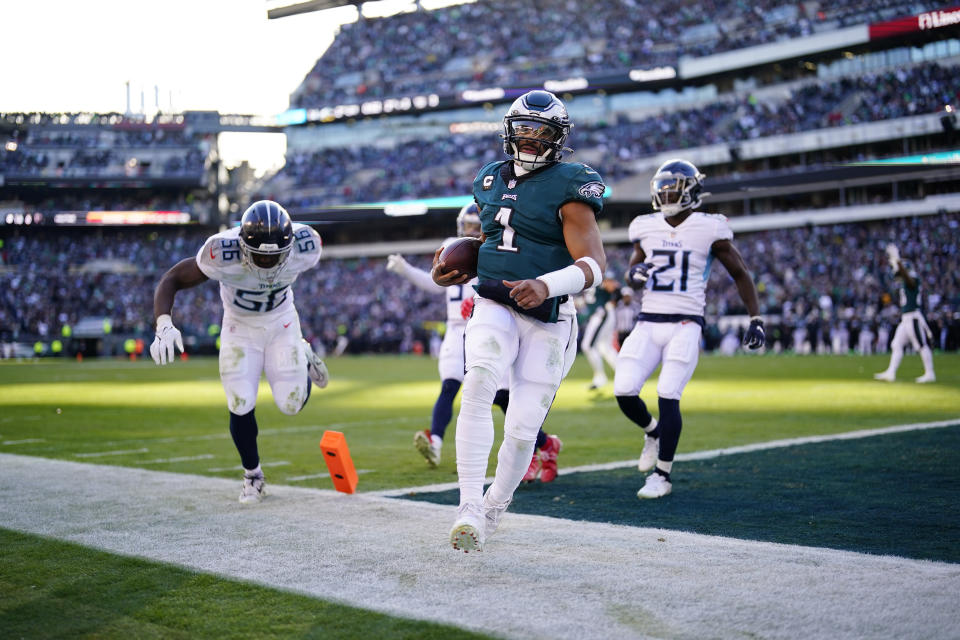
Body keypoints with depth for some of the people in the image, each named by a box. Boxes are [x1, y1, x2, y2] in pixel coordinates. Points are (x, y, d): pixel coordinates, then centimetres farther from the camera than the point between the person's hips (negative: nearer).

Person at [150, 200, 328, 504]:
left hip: (282, 323, 1)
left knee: (291, 404, -5)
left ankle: (303, 357, 30)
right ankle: (252, 475, 15)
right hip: (240, 328, -1)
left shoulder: (304, 248, -28)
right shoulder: (223, 253, -36)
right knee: (241, 405, -12)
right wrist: (164, 325, -45)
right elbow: (171, 280, -28)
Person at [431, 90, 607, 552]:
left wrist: (546, 285, -34)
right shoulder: (492, 181, 12)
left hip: (546, 320, -3)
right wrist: (452, 267, 8)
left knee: (522, 430, -2)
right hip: (494, 306, 3)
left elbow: (594, 264, -16)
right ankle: (469, 508, -25)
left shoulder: (569, 187, -8)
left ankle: (495, 505, 27)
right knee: (478, 383, -27)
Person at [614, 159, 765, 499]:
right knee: (624, 392, -9)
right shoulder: (646, 227, 8)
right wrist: (634, 274, -4)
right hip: (647, 324, 4)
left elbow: (740, 273, 5)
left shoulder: (709, 228, -3)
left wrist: (755, 319, 1)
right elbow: (632, 271, 21)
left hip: (685, 325, -4)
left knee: (668, 397, -12)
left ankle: (662, 475, 4)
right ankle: (653, 431, 25)